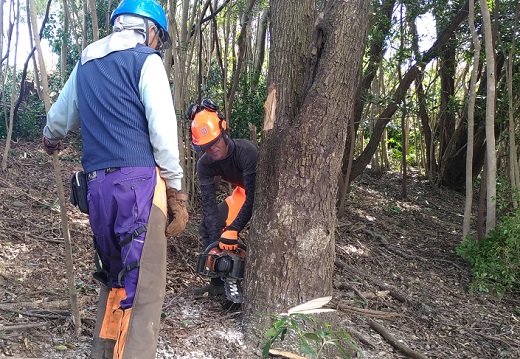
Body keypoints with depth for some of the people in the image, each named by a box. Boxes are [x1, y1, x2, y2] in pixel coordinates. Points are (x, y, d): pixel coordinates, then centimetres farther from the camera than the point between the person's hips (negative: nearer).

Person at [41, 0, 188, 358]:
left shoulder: (85, 65, 20)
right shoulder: (145, 59, 1)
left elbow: (59, 117, 34)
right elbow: (163, 130, -8)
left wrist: (51, 138, 56)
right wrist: (175, 190, -2)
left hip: (97, 185, 7)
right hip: (138, 181, -7)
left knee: (114, 277, 20)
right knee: (143, 288, -7)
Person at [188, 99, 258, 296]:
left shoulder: (247, 151, -36)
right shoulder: (205, 164, -17)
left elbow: (254, 198, -37)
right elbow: (209, 204, -20)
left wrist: (232, 231, -40)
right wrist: (216, 243, -28)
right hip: (242, 192, 6)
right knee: (207, 226, -2)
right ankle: (218, 282, 4)